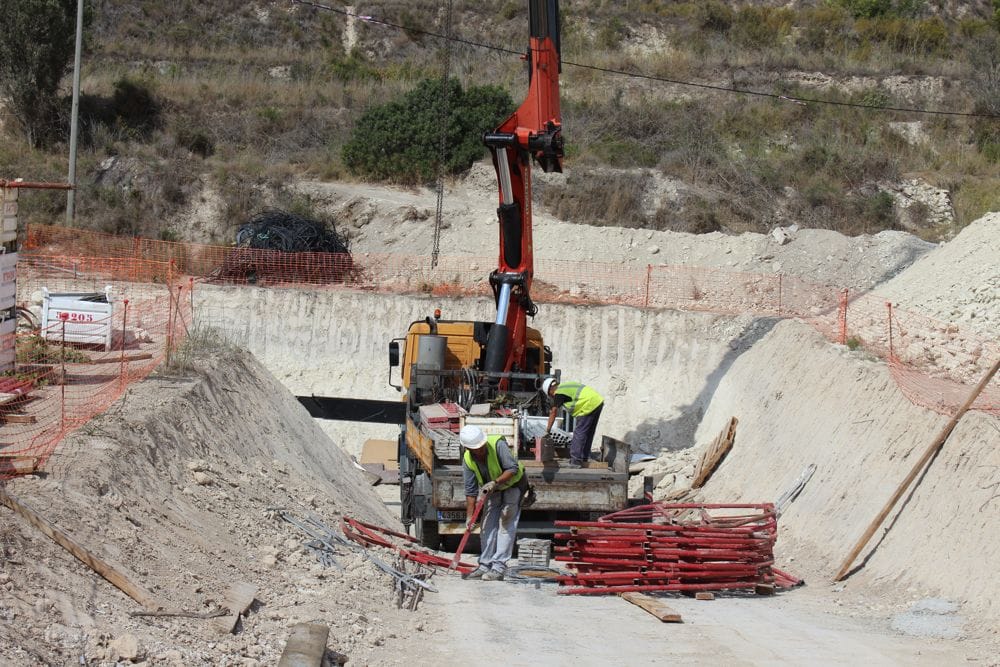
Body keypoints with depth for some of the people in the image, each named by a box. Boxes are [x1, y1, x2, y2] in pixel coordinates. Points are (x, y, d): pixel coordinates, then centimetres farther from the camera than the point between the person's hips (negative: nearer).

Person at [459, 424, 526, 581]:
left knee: (506, 525, -13)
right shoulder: (468, 460, -17)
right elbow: (471, 490, -10)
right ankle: (485, 565, 12)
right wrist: (469, 516, -13)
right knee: (488, 526, 4)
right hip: (492, 490, 5)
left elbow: (513, 468, -30)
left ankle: (499, 567, -15)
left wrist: (494, 483, -38)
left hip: (513, 484, -5)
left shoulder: (498, 444, -32)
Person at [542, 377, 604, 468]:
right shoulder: (566, 386, 23)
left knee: (579, 434, -6)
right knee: (588, 434, 16)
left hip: (589, 405, -9)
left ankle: (575, 461, -8)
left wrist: (548, 430, 4)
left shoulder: (558, 393, -3)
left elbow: (553, 412, -1)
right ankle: (583, 460, 23)